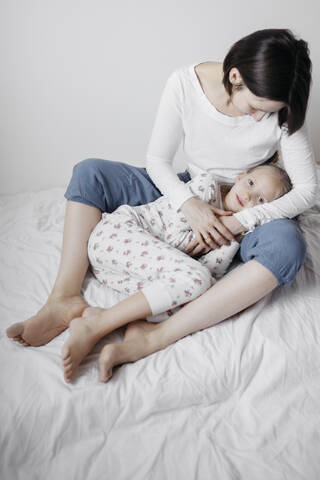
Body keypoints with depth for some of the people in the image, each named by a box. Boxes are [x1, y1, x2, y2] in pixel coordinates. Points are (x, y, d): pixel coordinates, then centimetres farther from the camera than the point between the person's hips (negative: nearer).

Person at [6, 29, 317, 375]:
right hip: (189, 194, 2)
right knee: (89, 172, -13)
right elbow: (157, 158, -10)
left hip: (245, 214, -1)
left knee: (287, 245, -39)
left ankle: (157, 336, -42)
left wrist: (239, 222, -29)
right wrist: (189, 203, -29)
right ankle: (66, 298, -20)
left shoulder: (281, 109, -18)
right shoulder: (185, 83, -17)